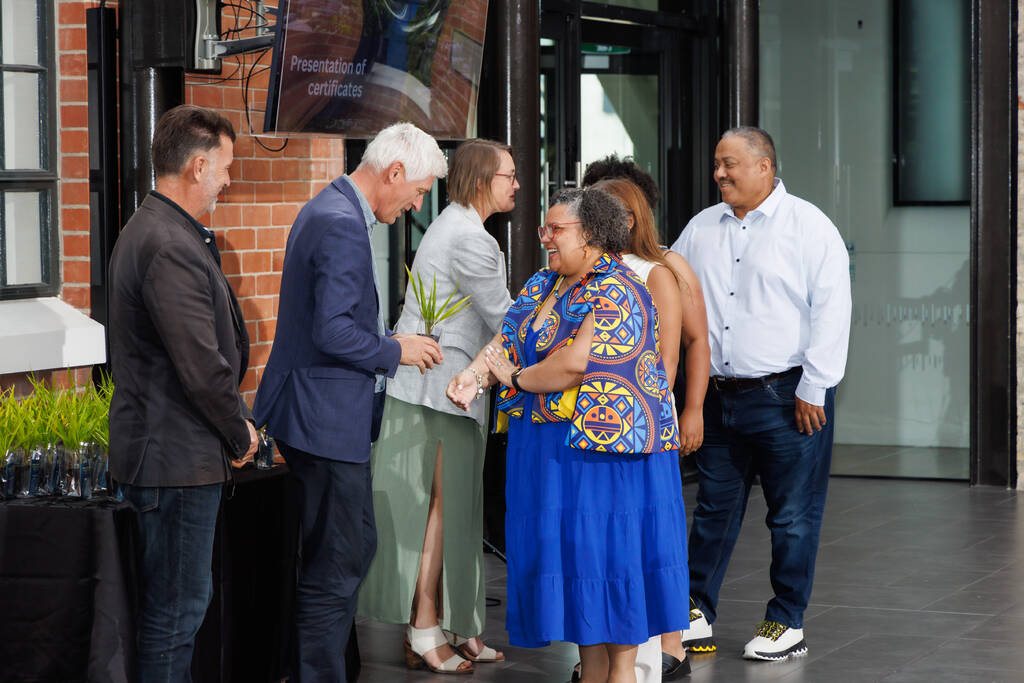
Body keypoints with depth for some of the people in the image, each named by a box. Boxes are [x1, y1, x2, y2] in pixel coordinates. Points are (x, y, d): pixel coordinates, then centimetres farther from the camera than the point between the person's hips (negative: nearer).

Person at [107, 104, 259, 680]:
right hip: (178, 457, -11)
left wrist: (234, 422, 15)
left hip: (158, 451, 11)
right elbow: (202, 366, -23)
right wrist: (240, 434, -7)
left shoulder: (149, 231, 15)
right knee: (176, 609, -4)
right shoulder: (171, 248, -21)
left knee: (183, 599, 17)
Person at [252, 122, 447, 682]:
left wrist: (388, 342, 13)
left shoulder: (330, 210, 14)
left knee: (356, 547, 18)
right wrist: (396, 352, -11)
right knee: (336, 565, -3)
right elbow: (333, 332, -25)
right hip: (327, 418, -11)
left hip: (319, 412, 11)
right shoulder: (342, 225, -20)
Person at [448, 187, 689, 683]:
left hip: (605, 438, -8)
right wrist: (475, 373, -13)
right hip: (549, 446, 8)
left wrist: (515, 378, -11)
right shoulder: (543, 285, 13)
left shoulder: (617, 292, -15)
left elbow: (576, 363, -24)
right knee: (571, 548, 10)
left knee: (611, 545, -3)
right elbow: (507, 338, 7)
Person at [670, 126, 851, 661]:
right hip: (719, 395, 5)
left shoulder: (808, 227, -5)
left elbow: (831, 311, -9)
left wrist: (813, 388, -12)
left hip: (787, 397, -5)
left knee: (793, 515, 2)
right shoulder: (701, 229, 12)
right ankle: (696, 612, 17)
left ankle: (786, 623, 12)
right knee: (714, 507, 10)